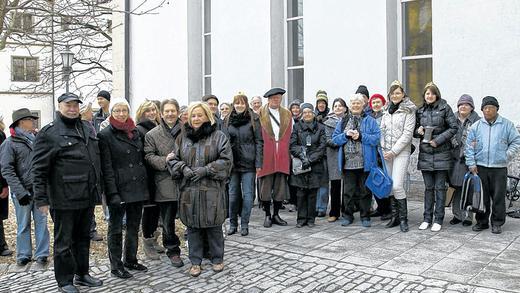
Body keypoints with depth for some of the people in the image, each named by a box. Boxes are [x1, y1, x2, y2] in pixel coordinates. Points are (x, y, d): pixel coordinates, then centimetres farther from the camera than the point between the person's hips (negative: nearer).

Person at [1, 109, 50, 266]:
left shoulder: (36, 138, 9)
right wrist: (20, 192, -16)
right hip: (23, 191, -4)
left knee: (41, 222, 6)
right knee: (23, 225, 7)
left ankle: (41, 254, 15)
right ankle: (24, 255, 21)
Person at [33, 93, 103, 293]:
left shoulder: (87, 129, 13)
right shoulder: (49, 133, -8)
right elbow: (39, 169, -11)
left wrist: (98, 189, 19)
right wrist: (41, 199, -14)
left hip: (88, 197, 7)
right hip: (65, 199, -6)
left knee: (83, 238, 18)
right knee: (64, 241, 6)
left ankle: (82, 274, 32)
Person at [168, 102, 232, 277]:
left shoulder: (218, 136, -1)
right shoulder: (183, 138, 10)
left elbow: (226, 160, -7)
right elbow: (173, 159, 12)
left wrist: (206, 170, -16)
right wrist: (183, 168, -8)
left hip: (212, 190, -3)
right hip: (189, 190, 3)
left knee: (214, 226, 7)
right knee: (192, 226, 9)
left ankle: (217, 259, 26)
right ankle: (195, 261, 24)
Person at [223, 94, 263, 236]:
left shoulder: (253, 119, -1)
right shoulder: (228, 121, 8)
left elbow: (259, 142, -2)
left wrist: (258, 163, -8)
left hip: (248, 163, -3)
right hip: (232, 162, 3)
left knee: (247, 195, 1)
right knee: (233, 195, 8)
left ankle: (244, 224, 13)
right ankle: (233, 224, 20)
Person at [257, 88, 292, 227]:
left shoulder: (287, 114, 13)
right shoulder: (260, 114, 2)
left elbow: (289, 136, 14)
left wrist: (285, 151, 6)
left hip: (282, 157, 3)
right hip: (266, 157, -3)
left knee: (280, 188, 6)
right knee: (266, 188, 1)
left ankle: (276, 215, 18)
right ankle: (267, 215, 14)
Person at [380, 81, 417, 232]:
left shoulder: (409, 111, -2)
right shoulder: (387, 110, 15)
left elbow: (407, 133, -9)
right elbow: (382, 130, 13)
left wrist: (394, 151, -13)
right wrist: (383, 149, 0)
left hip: (401, 152, -5)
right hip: (387, 153, 5)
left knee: (397, 185, -13)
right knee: (389, 185, 6)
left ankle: (403, 219, -1)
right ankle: (395, 216, 17)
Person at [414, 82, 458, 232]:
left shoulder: (444, 108, -1)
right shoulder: (420, 111, 10)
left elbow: (453, 128, -5)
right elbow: (414, 131, 17)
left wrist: (438, 140, -13)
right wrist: (418, 131, -6)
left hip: (441, 153, -3)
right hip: (425, 153, 3)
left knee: (440, 187, 2)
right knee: (428, 187, 9)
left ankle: (438, 219, 10)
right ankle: (427, 218, 16)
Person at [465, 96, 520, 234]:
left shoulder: (507, 125, 4)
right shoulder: (476, 126, 6)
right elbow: (469, 146, 6)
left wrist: (507, 156, -4)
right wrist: (471, 164, -1)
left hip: (499, 168, -1)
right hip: (480, 167, 1)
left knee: (498, 197, 2)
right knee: (481, 196, 7)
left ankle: (497, 223, 14)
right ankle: (482, 221, 18)